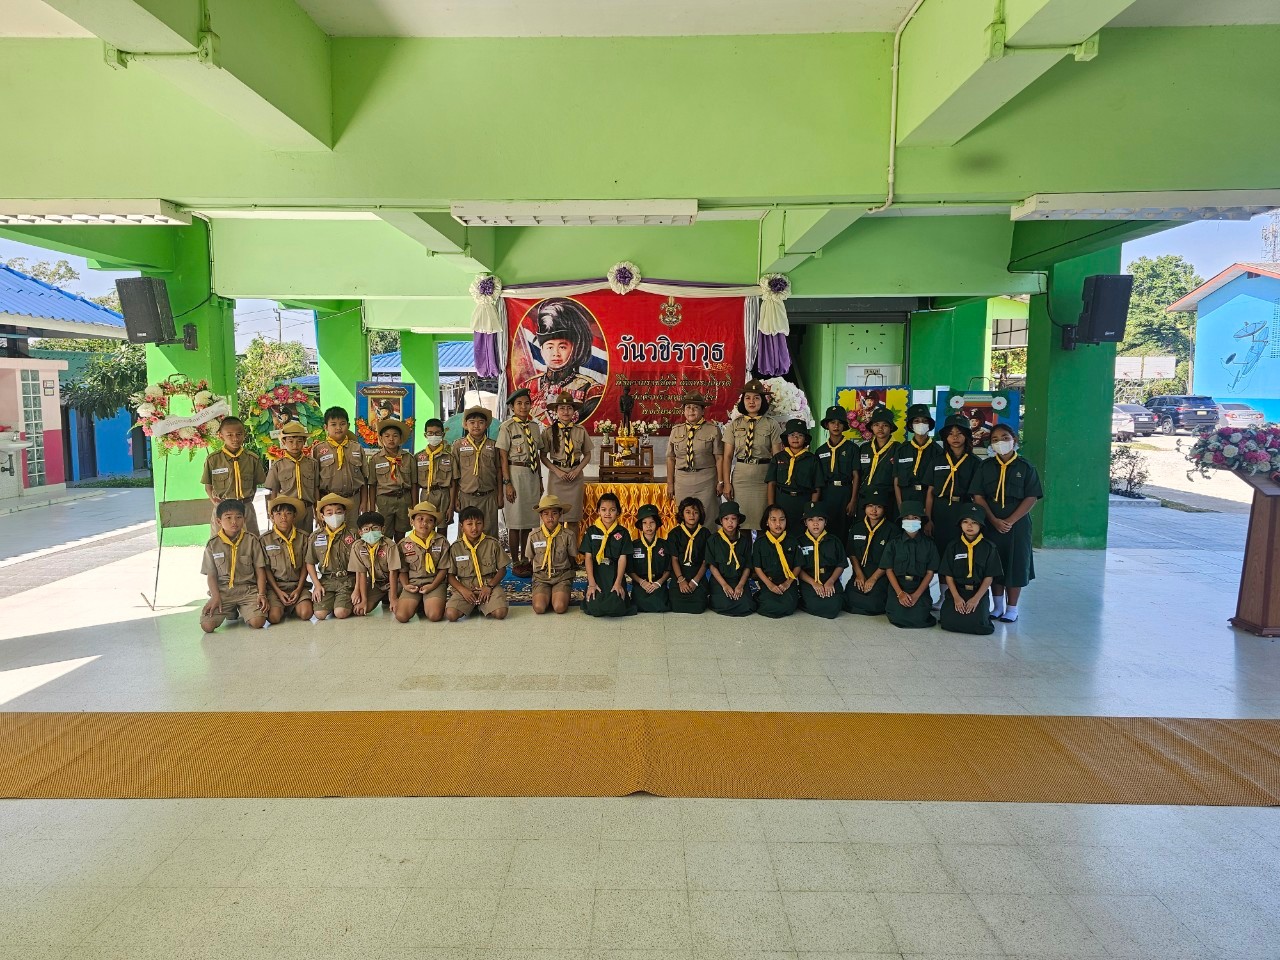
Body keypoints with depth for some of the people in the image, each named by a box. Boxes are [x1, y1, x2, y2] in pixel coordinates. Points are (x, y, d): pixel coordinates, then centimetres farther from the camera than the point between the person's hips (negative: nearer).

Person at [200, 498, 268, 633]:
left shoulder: (251, 540, 0)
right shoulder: (213, 544, 2)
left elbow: (260, 570, 1)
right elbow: (211, 574, 4)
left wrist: (261, 594, -9)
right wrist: (216, 597, -9)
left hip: (248, 590, -1)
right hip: (222, 591, 1)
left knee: (257, 622, -24)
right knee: (207, 625, -17)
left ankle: (242, 610, 13)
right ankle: (230, 611, 16)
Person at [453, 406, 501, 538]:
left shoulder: (492, 446, 5)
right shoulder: (458, 445, 2)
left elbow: (498, 472, 9)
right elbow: (454, 475, 4)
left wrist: (500, 495, 5)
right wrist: (455, 498, 3)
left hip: (489, 497, 1)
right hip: (466, 497, -1)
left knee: (490, 533, 4)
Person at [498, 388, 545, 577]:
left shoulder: (535, 426, 10)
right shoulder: (507, 426, -7)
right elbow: (503, 457, -9)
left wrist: (540, 479, 13)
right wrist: (507, 483, -14)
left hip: (533, 474, 6)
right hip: (515, 473, -6)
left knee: (529, 519, 12)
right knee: (515, 521, 0)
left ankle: (525, 559, 25)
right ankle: (516, 563, 10)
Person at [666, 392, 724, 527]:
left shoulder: (713, 430, -1)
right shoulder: (676, 431, 8)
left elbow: (719, 458, -4)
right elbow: (671, 458, 8)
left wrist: (720, 482, -8)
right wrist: (670, 483, 4)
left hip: (706, 481, -3)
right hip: (682, 481, 3)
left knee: (707, 518, 2)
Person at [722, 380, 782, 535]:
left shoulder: (771, 425, 1)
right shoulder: (734, 425, 5)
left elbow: (777, 456, 1)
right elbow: (728, 456, 5)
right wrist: (727, 483, -1)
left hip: (764, 476, -1)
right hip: (741, 476, 1)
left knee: (762, 518, 2)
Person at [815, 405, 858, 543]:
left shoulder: (852, 448, 3)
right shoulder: (821, 450, 11)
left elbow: (855, 476, 0)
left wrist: (853, 500, -6)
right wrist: (815, 502, 8)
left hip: (845, 492, -2)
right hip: (826, 494, 2)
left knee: (843, 530, -2)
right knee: (825, 529, -1)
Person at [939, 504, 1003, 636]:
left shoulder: (989, 547, 1)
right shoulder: (953, 546, 4)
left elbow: (989, 577, -2)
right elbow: (948, 575, 2)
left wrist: (976, 598, -12)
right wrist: (956, 597, -11)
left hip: (979, 592, -1)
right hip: (957, 591, 1)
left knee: (976, 622, -25)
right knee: (948, 620, -22)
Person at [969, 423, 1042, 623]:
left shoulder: (1025, 468, -1)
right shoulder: (985, 466, 3)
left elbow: (1031, 498, -6)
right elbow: (978, 497, -1)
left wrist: (1010, 521, -15)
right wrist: (995, 520, -12)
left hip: (1017, 524, -2)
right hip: (991, 523, 2)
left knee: (1015, 565, 3)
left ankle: (1012, 608, 14)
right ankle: (998, 606, 21)